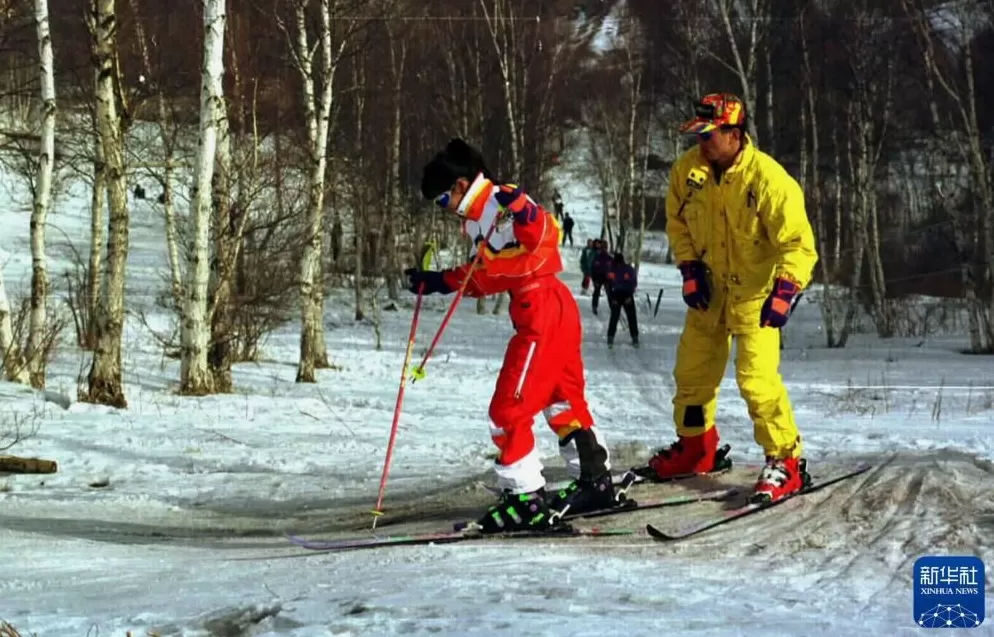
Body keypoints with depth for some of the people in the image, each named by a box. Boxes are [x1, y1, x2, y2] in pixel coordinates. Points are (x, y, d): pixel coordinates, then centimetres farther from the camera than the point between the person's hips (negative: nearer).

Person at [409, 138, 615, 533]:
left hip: (543, 310, -11)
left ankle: (526, 498, -3)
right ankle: (595, 481, 29)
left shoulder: (501, 202, -14)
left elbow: (546, 235, -29)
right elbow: (482, 276, 26)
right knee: (564, 402, 20)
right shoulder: (478, 218, 16)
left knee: (509, 409, -7)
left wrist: (522, 211, -45)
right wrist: (436, 282, 24)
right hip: (556, 309, 11)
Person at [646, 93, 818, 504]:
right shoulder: (688, 170, -9)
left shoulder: (768, 179, -25)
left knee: (756, 378, -15)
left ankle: (786, 462, -3)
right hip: (708, 290, 6)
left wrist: (785, 291, -34)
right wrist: (690, 268, -3)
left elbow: (799, 244, -23)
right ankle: (695, 447, 37)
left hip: (754, 293, -6)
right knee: (692, 371, 16)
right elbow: (677, 221, 8)